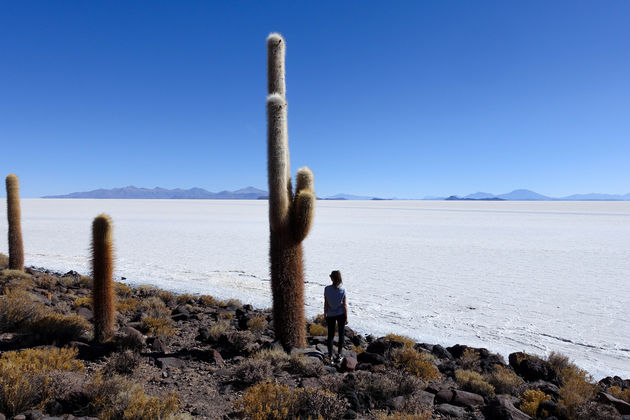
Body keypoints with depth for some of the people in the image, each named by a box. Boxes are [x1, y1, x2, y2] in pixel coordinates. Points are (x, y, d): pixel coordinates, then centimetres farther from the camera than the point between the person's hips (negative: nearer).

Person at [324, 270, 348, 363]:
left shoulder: (327, 289, -13)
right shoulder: (342, 290, -13)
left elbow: (326, 304, -8)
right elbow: (344, 305, -8)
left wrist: (325, 315, 5)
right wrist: (346, 317, 1)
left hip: (331, 315, 1)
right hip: (341, 314, 0)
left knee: (330, 335, 14)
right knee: (341, 335, 15)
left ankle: (330, 355, 18)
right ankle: (339, 355, 17)